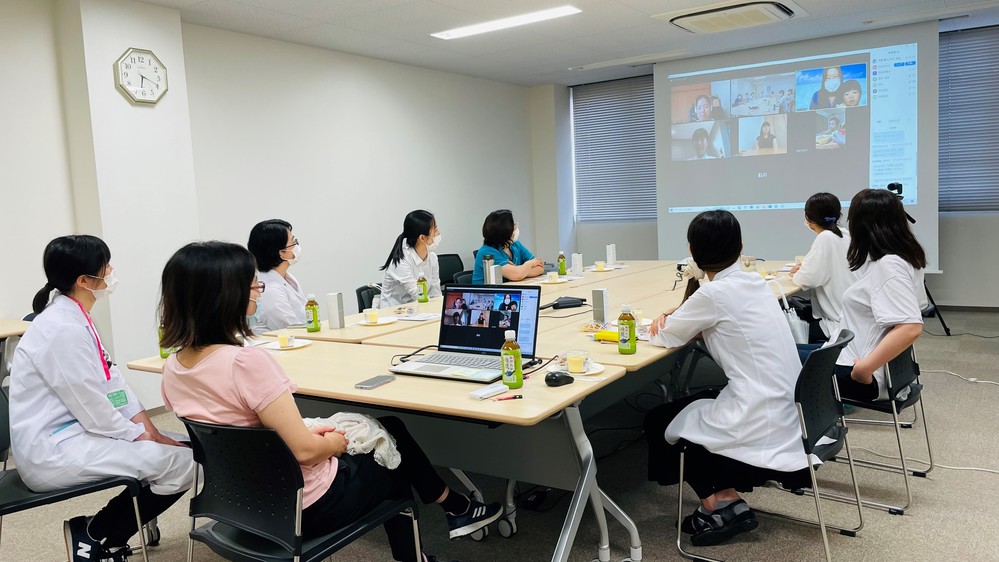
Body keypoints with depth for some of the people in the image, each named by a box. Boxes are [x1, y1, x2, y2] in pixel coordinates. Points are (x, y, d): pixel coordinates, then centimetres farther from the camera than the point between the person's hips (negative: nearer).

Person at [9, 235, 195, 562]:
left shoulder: (75, 317, 9)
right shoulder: (63, 329, -22)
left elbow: (111, 379, 10)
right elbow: (94, 411, -21)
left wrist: (149, 429, 2)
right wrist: (141, 435, -7)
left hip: (72, 434, 10)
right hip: (52, 451, -10)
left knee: (173, 447, 7)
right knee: (180, 463, -19)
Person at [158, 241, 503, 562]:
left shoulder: (173, 368, -4)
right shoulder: (246, 362, -31)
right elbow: (305, 451, -28)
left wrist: (304, 430, 8)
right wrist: (334, 442, -7)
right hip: (301, 506, -8)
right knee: (394, 443, 18)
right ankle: (457, 508, 44)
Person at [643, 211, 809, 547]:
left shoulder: (714, 294, -17)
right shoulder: (753, 281, 7)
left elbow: (665, 338, -3)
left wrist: (663, 322, 17)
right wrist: (676, 317, 3)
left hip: (763, 427, -8)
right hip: (786, 413, 8)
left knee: (659, 422, 12)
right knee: (692, 404, 24)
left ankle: (721, 503, 12)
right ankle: (726, 496, 18)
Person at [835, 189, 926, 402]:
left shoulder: (887, 265, -25)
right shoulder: (905, 256, 4)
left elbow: (910, 328, -34)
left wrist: (864, 369, -30)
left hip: (870, 377, -10)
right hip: (887, 365, 10)